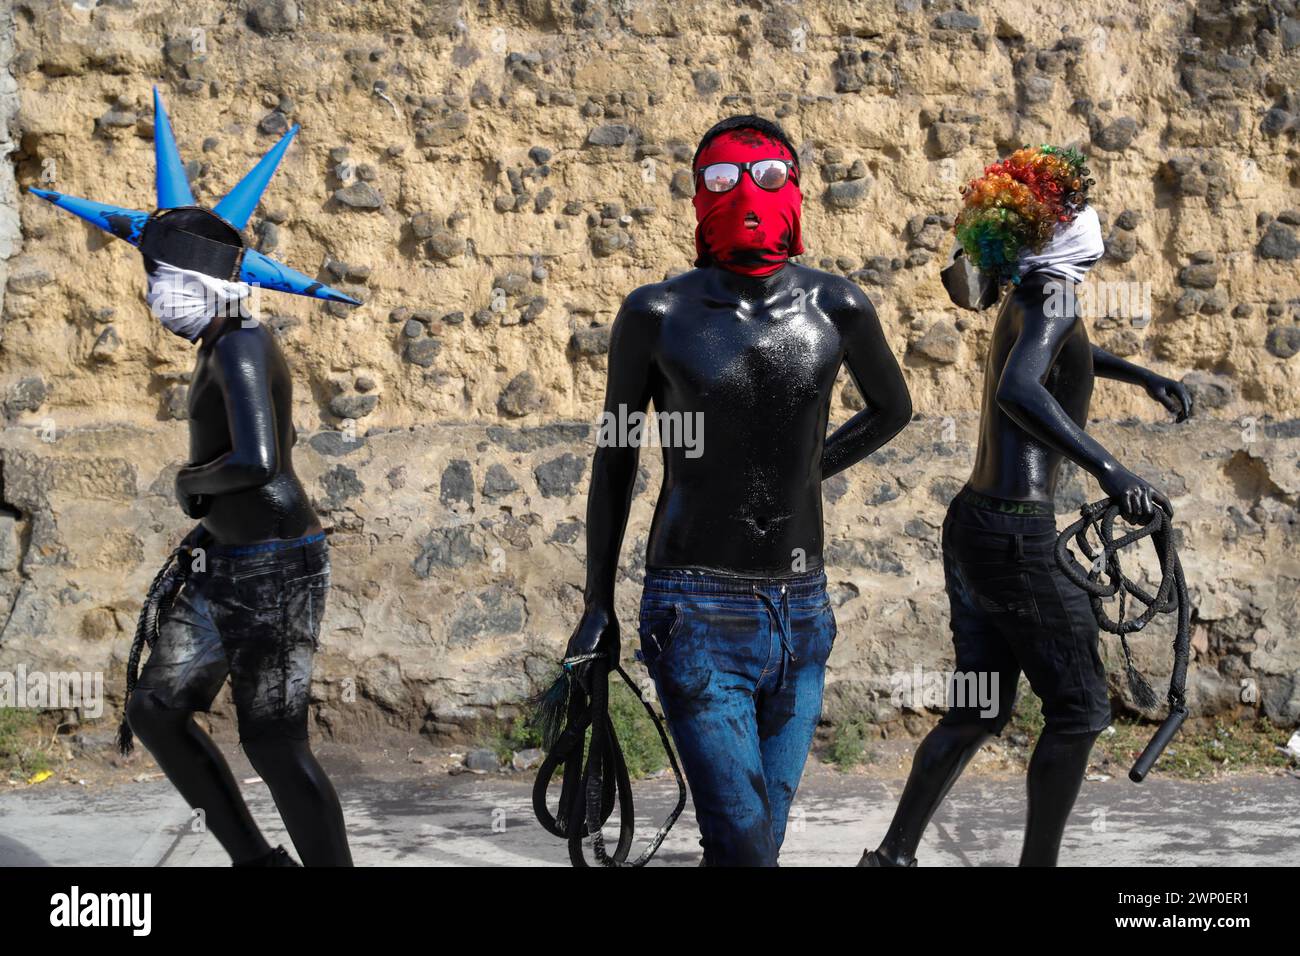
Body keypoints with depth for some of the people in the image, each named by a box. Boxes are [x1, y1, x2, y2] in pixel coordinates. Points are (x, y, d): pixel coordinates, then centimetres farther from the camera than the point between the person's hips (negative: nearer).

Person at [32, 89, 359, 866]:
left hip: (276, 569, -10)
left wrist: (193, 481, -16)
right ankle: (255, 859, 22)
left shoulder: (242, 349, -19)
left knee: (275, 745, -7)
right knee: (156, 709, 12)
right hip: (228, 568, 10)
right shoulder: (223, 350, 11)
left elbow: (258, 460, -34)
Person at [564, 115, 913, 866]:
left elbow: (893, 408, 21)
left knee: (762, 838, 12)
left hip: (800, 613, 3)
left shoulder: (835, 306, 0)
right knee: (744, 845, -12)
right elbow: (616, 459, 5)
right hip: (699, 615, -3)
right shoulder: (658, 314, -5)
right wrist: (598, 604, 8)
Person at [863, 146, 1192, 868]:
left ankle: (893, 854, 21)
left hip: (973, 524, 9)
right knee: (1079, 711, 3)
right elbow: (1017, 390, -33)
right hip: (1016, 537, -9)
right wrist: (1107, 467, -39)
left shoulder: (1025, 299, 14)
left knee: (977, 711, 17)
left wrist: (1145, 378, 34)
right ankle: (1038, 862, 9)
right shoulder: (1054, 294, -13)